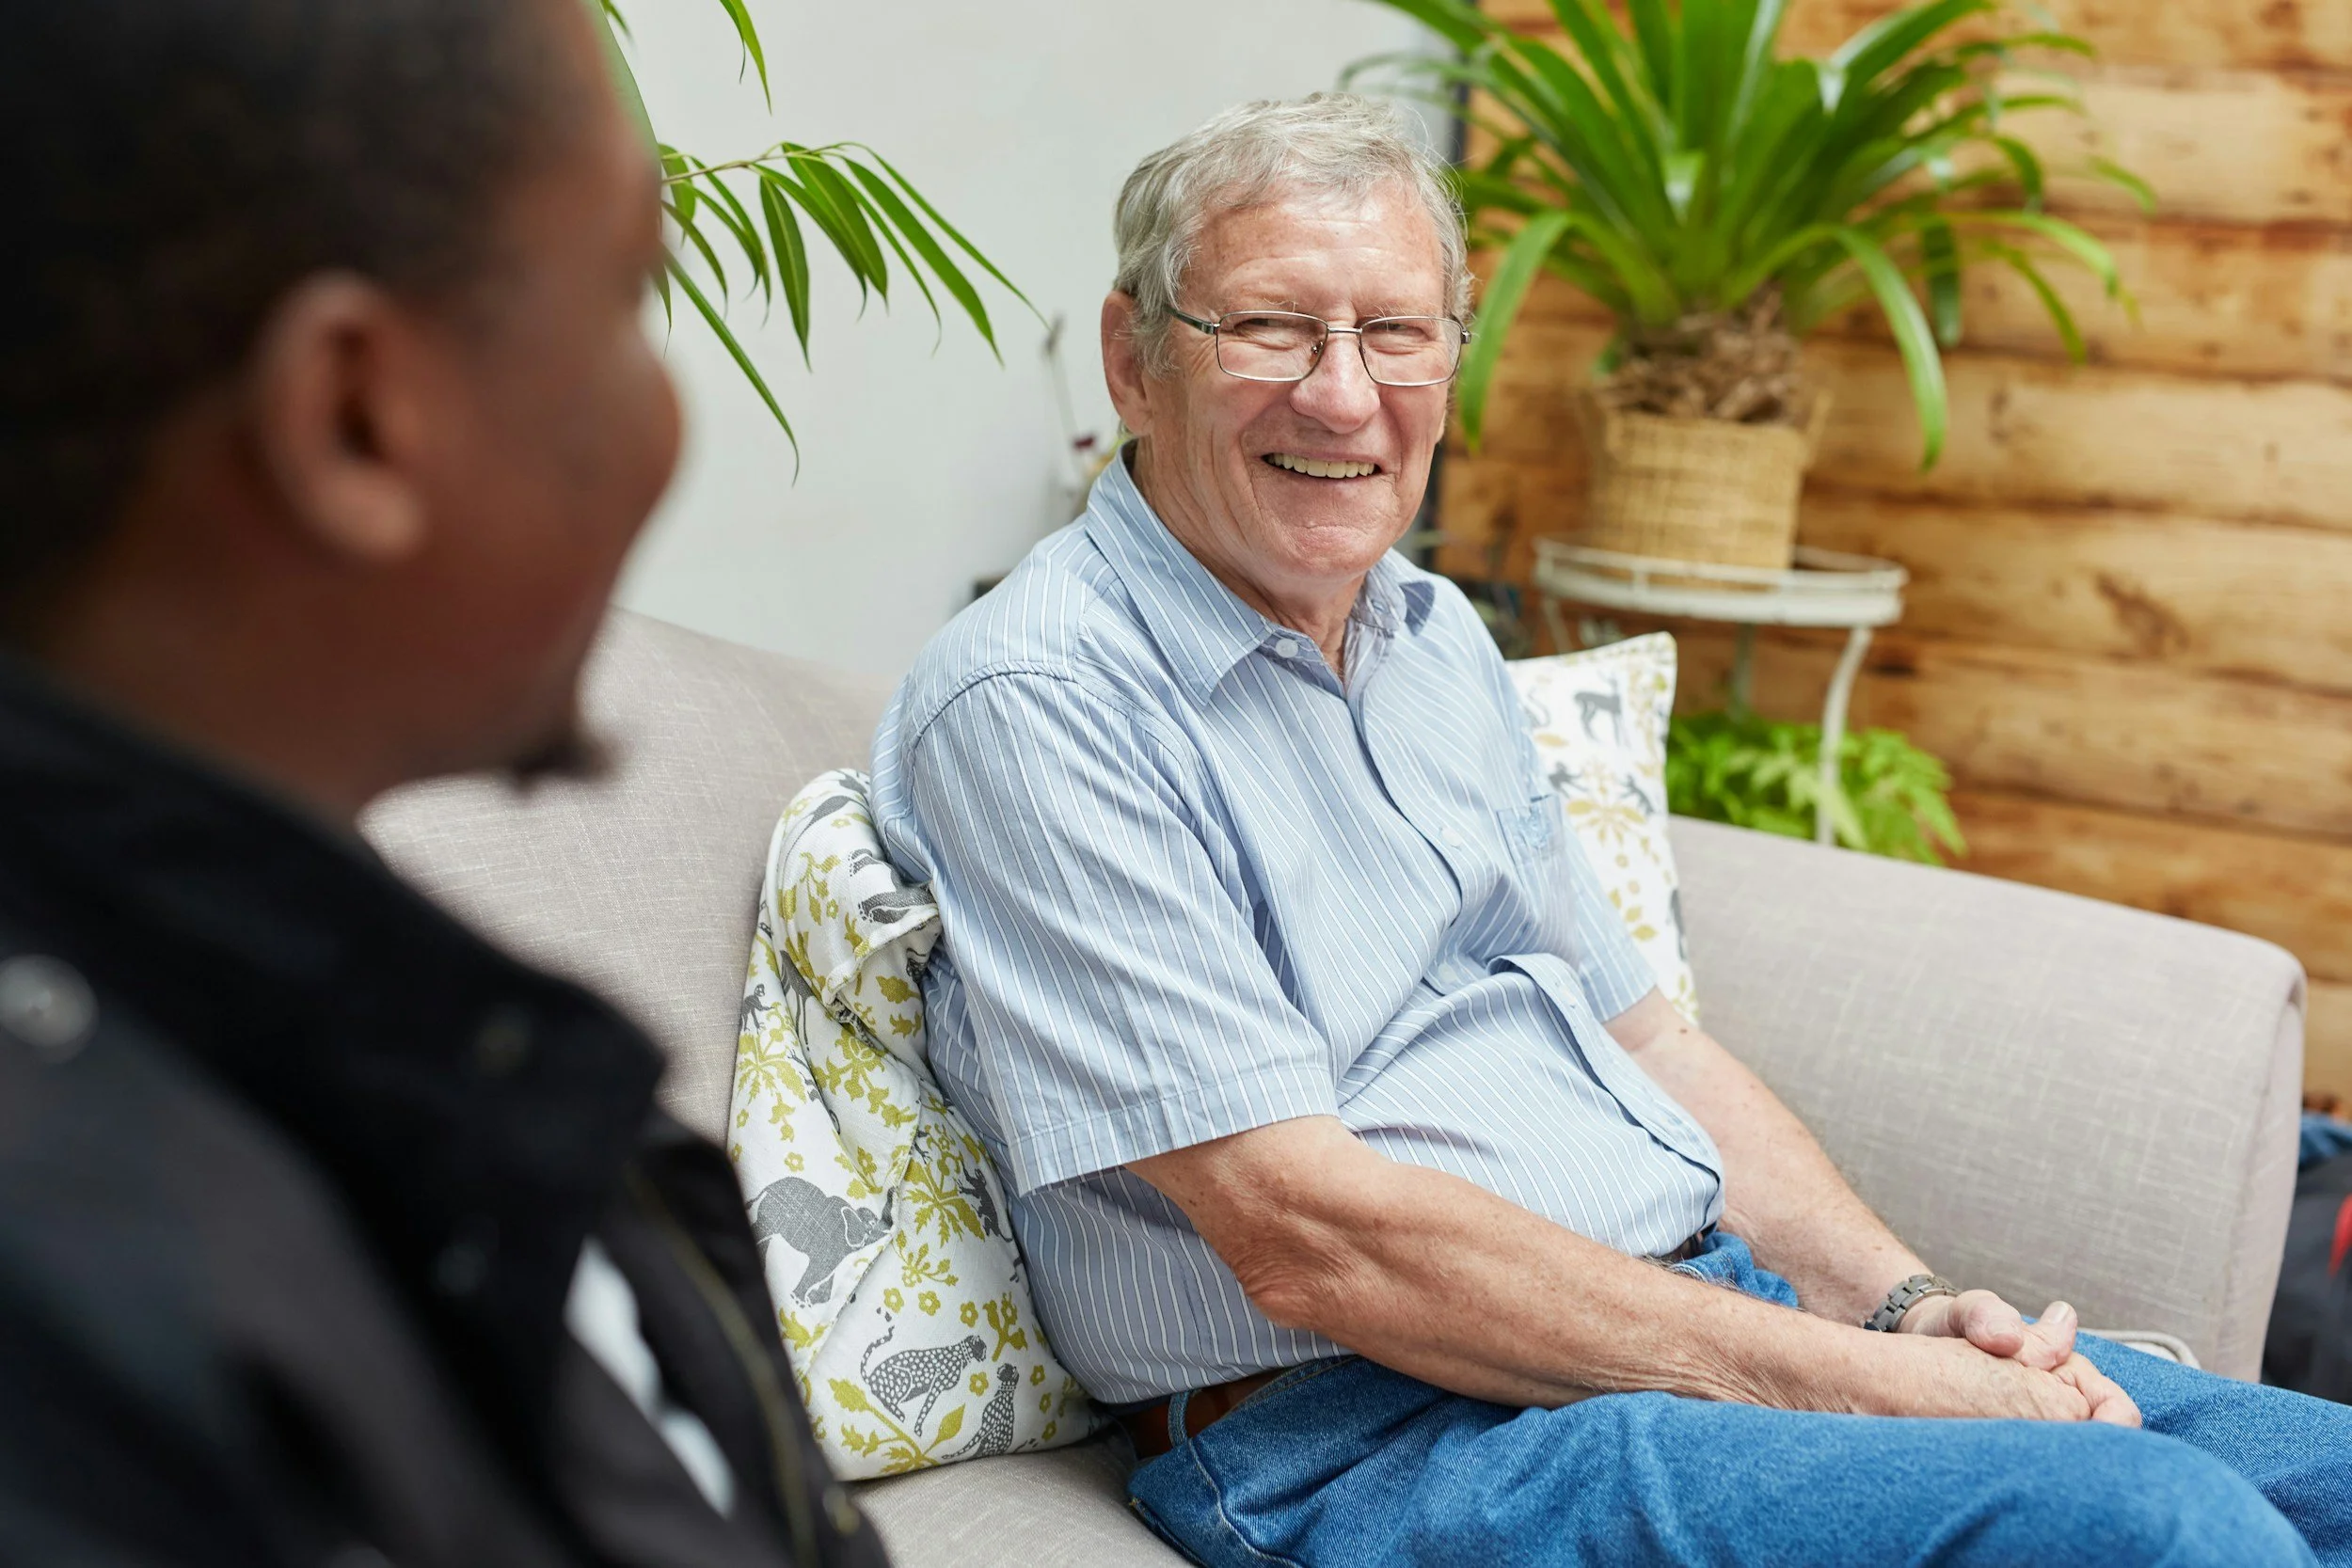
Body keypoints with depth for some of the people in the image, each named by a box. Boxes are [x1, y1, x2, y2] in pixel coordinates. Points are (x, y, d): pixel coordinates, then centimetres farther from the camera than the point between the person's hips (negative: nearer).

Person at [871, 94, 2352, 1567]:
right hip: (1368, 1435, -8)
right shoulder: (1036, 700, -12)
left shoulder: (1437, 633, 14)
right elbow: (1302, 1237, -19)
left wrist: (1908, 1308, 1)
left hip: (1720, 1299, 8)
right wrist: (1846, 1383, -18)